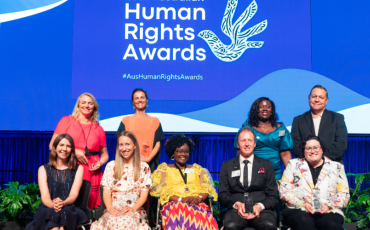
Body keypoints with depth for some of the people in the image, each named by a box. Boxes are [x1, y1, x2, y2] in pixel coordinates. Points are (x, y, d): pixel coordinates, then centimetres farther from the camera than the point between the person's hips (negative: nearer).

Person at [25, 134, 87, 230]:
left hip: (69, 209, 0)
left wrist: (63, 203, -25)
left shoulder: (78, 169, 12)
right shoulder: (43, 169, 13)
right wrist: (53, 205, -25)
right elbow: (45, 196, 0)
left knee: (64, 212, -35)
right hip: (47, 209, 0)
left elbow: (74, 194, -1)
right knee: (52, 212, -36)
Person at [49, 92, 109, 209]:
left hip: (92, 172, 2)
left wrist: (100, 163, 0)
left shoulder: (98, 129, 16)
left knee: (89, 210, -1)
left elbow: (104, 154, 22)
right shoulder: (67, 121, 9)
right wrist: (74, 151, -8)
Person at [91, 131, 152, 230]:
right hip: (114, 210, 1)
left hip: (135, 210, -1)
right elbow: (106, 191, 9)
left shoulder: (144, 167, 10)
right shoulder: (111, 166, 14)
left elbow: (144, 194, 5)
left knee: (126, 221, -38)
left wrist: (133, 208, -13)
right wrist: (109, 207, -11)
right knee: (113, 221, -37)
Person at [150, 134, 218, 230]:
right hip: (174, 204, -1)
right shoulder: (164, 169, 20)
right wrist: (181, 199, -13)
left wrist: (199, 198, -11)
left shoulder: (197, 169, 28)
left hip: (197, 204, 2)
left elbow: (206, 187, 13)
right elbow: (160, 190, 4)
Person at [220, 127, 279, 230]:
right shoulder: (227, 166, 15)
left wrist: (260, 206, -11)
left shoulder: (266, 165, 15)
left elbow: (273, 196, 10)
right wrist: (236, 204, -12)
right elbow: (222, 194, 9)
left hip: (262, 209, 1)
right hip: (236, 210, 0)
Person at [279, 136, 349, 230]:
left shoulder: (337, 167, 19)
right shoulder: (294, 164, 17)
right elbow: (284, 191, 8)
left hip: (328, 211, 1)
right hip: (299, 210, 0)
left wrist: (329, 206, -6)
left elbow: (344, 194, 13)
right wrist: (302, 204, -8)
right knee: (304, 222, -37)